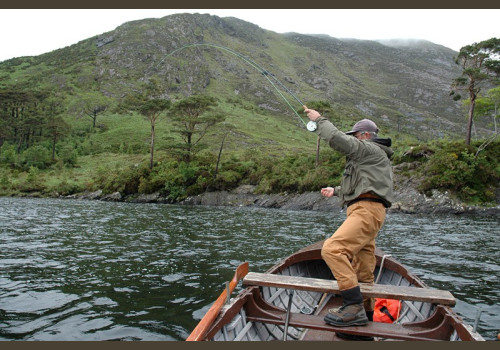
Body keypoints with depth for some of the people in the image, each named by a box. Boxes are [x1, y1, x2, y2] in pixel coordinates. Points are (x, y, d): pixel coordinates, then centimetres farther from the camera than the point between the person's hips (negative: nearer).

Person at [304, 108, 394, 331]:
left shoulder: (371, 149, 0)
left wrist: (319, 120, 1)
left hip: (366, 210, -11)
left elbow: (337, 139, -12)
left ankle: (354, 307, -29)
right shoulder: (375, 156, 33)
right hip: (366, 212, 11)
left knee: (332, 249, -27)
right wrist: (336, 191, 38)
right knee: (363, 272, 14)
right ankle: (365, 315, 22)